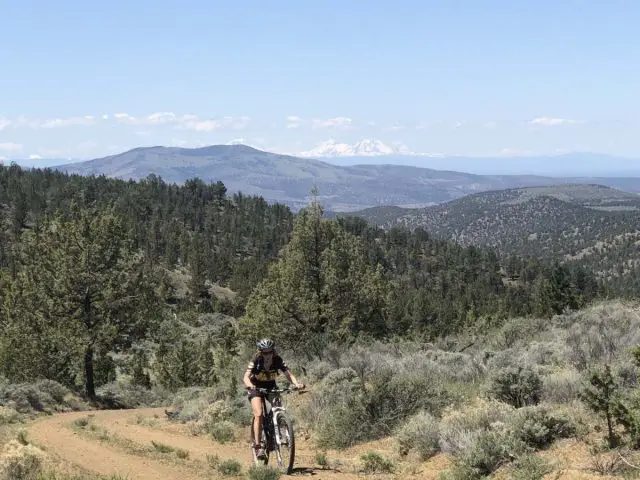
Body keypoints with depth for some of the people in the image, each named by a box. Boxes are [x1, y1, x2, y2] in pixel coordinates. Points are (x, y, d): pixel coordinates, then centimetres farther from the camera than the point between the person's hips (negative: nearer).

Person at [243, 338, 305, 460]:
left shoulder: (278, 360, -17)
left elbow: (288, 374, -23)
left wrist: (297, 384, -43)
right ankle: (258, 446, -22)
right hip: (256, 388, -3)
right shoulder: (256, 361, -23)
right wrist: (250, 385, -55)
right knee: (258, 414, -23)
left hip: (271, 387, 3)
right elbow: (246, 376, -32)